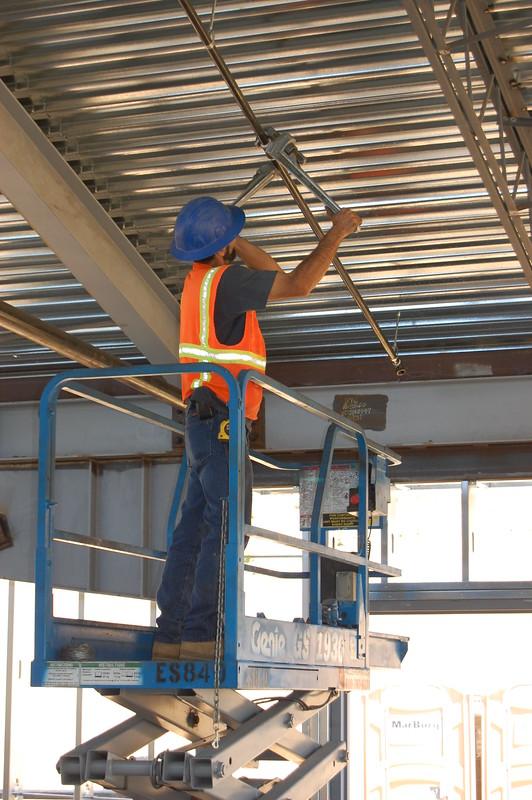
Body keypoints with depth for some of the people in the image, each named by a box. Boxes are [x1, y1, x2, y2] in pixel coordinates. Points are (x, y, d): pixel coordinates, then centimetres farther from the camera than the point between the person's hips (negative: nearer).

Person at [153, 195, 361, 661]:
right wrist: (337, 233, -1)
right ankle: (201, 633, -19)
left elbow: (272, 273, 28)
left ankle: (171, 635, 4)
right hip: (220, 418, -9)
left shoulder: (203, 279, 16)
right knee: (226, 528, -13)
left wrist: (233, 244, 19)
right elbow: (298, 285, -10)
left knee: (194, 529, 6)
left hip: (206, 424, 9)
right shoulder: (224, 280, -11)